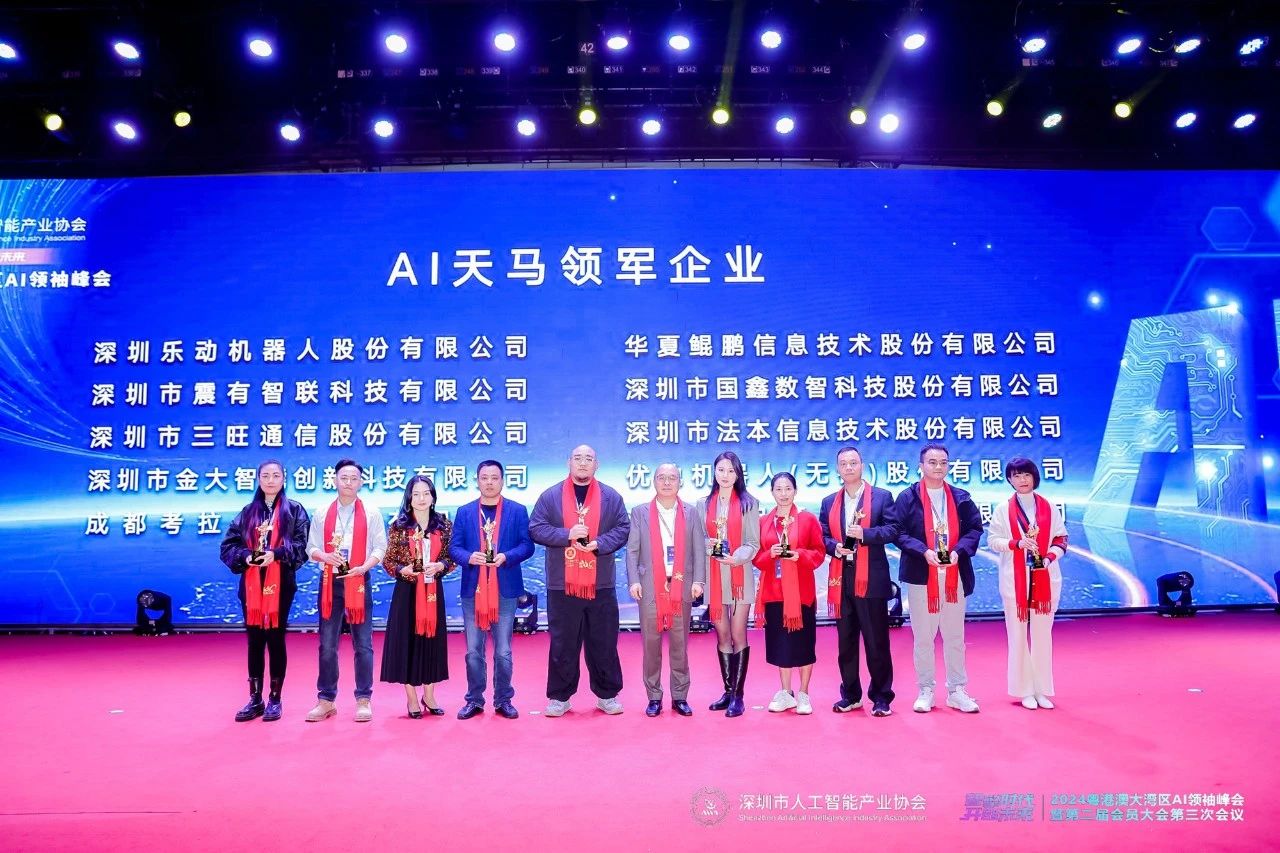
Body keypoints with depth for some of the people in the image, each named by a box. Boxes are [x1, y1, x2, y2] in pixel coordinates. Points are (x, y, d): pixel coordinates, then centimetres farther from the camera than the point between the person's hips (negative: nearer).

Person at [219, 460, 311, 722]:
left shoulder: (294, 510, 4)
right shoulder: (247, 512, 11)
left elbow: (302, 545, -5)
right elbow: (228, 545, 6)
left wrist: (276, 554, -20)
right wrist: (246, 556, -13)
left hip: (281, 584, -3)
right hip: (251, 584, 3)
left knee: (275, 639, 2)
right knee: (254, 640, 6)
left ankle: (275, 699, 12)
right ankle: (255, 700, 15)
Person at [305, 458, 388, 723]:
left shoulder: (371, 512, 4)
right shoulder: (322, 514, 9)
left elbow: (380, 547, 0)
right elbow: (311, 547, 8)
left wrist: (364, 566, -16)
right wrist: (324, 556, -14)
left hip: (359, 581, -2)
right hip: (329, 582, 2)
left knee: (363, 644, 1)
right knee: (327, 645, 5)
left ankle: (363, 700, 9)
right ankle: (326, 700, 14)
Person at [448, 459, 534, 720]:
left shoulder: (517, 510, 4)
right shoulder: (464, 512, 9)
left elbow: (527, 545, -1)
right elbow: (454, 547, 4)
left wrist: (506, 557, -18)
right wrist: (469, 557, -17)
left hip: (505, 590, -1)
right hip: (473, 589, 1)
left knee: (503, 651, 5)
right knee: (473, 651, 8)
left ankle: (503, 700, 18)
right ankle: (474, 700, 20)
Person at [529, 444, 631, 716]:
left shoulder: (611, 497, 7)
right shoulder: (550, 496, 4)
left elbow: (623, 529, 2)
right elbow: (536, 528, -2)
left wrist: (599, 543, -15)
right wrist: (567, 535, -16)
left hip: (601, 584, 1)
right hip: (561, 584, -1)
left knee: (604, 643, 8)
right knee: (562, 644, 7)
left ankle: (607, 695, 21)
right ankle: (559, 697, 19)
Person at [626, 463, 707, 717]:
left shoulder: (691, 513, 9)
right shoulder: (640, 512, 8)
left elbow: (699, 549, 5)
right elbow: (632, 550, 4)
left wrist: (698, 580, -6)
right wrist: (634, 581, -7)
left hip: (681, 587, 0)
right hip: (650, 587, 0)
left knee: (680, 645, 5)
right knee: (651, 645, 3)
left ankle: (680, 697, 15)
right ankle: (654, 698, 13)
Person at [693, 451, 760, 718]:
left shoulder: (748, 503, 1)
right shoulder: (704, 504, 10)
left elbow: (753, 543, -2)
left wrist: (737, 557, -20)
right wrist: (706, 545, -12)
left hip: (740, 575, -3)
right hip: (714, 576, 3)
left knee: (738, 634, -3)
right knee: (722, 635, 9)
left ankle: (738, 695, 4)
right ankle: (728, 691, 19)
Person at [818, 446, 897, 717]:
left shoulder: (882, 497, 3)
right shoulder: (829, 502, 15)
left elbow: (893, 530, -5)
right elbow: (822, 536, 10)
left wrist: (865, 534, -18)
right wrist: (834, 547, -10)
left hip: (871, 579, -4)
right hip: (840, 578, 4)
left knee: (877, 640, 1)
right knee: (845, 640, 10)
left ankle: (881, 697, 12)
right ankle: (850, 695, 20)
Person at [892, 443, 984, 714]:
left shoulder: (961, 497, 7)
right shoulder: (907, 497, -1)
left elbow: (975, 529, 5)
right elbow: (898, 531, -5)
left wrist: (959, 551, -13)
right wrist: (923, 551, -19)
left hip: (954, 576, 2)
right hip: (920, 575, -2)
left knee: (955, 636, 10)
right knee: (922, 636, 6)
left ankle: (957, 691, 20)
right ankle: (925, 691, 17)